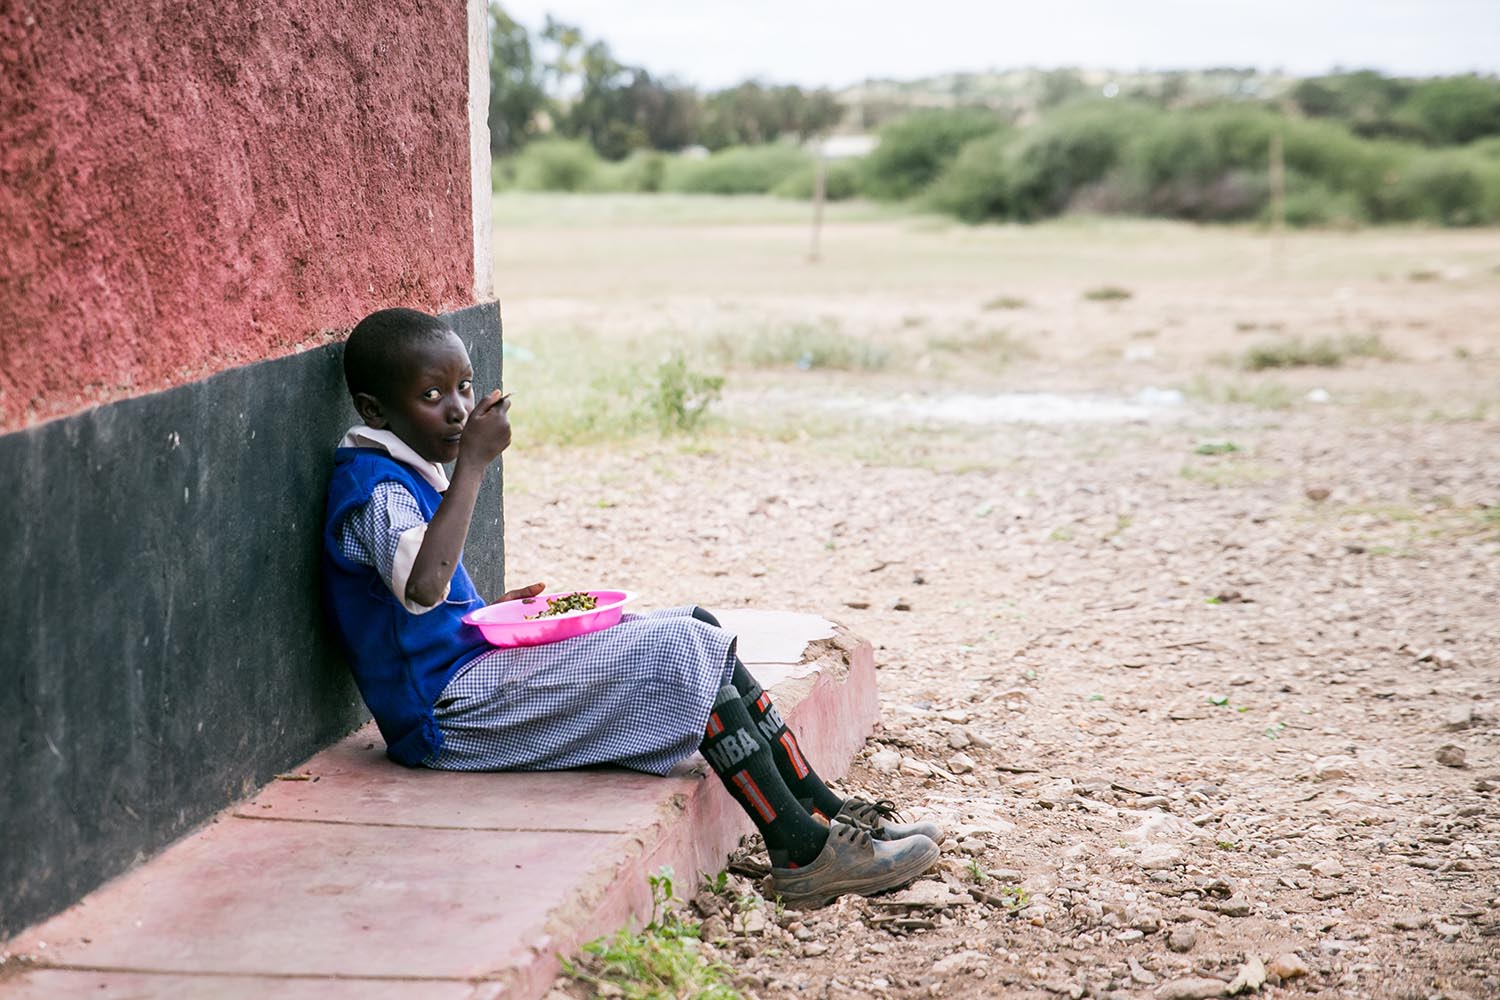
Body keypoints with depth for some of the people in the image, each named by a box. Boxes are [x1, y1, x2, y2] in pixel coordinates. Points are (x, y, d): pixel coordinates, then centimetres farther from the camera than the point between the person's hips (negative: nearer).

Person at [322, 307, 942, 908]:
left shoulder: (408, 475, 17)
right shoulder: (373, 488, -15)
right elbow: (422, 586, -37)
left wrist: (496, 611, 12)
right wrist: (473, 464, -31)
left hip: (482, 668, 11)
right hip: (448, 713, -11)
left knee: (697, 630, 5)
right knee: (681, 651, -20)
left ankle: (822, 809, 1)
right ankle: (803, 853, -19)